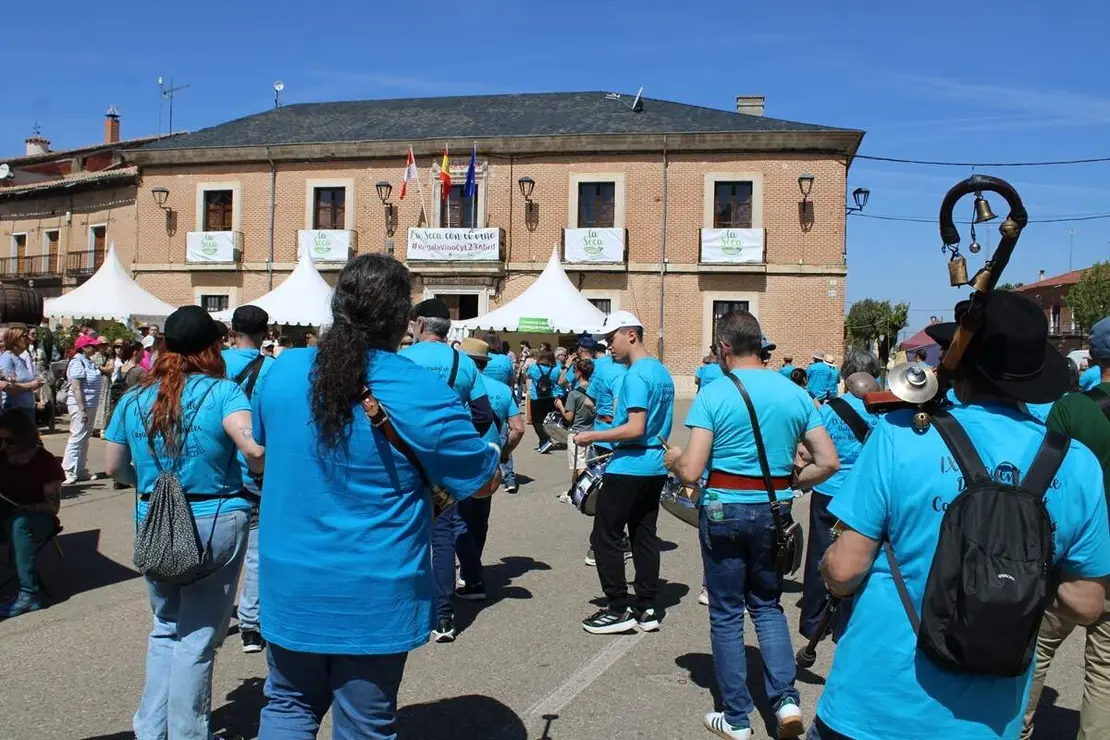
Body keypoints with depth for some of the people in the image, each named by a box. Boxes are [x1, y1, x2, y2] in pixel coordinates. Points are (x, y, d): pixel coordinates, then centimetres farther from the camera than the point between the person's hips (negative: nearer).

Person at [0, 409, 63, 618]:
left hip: (39, 519, -4)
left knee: (19, 524, -37)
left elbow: (52, 506, -10)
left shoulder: (46, 462, -10)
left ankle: (28, 594, -37)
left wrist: (21, 509, -24)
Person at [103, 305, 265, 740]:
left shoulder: (135, 398, 3)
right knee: (198, 637, 8)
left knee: (166, 628, 22)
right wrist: (256, 469, -5)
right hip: (215, 522, -4)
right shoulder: (222, 391, -11)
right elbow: (254, 447, -26)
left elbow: (114, 466, 9)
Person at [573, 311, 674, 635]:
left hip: (629, 468, -10)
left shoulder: (636, 374, -16)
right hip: (656, 466, 10)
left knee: (605, 536, -1)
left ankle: (618, 609, 4)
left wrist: (592, 436, -14)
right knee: (645, 536, 12)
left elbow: (636, 428, -22)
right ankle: (647, 608, 17)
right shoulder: (662, 372, 13)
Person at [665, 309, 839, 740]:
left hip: (724, 510, -3)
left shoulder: (713, 395, -13)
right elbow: (828, 462, -1)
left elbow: (690, 473, -16)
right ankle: (786, 699, 10)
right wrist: (790, 483, 13)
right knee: (767, 606, 22)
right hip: (774, 511, 4)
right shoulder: (795, 394, -1)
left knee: (726, 614, 10)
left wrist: (674, 458, 5)